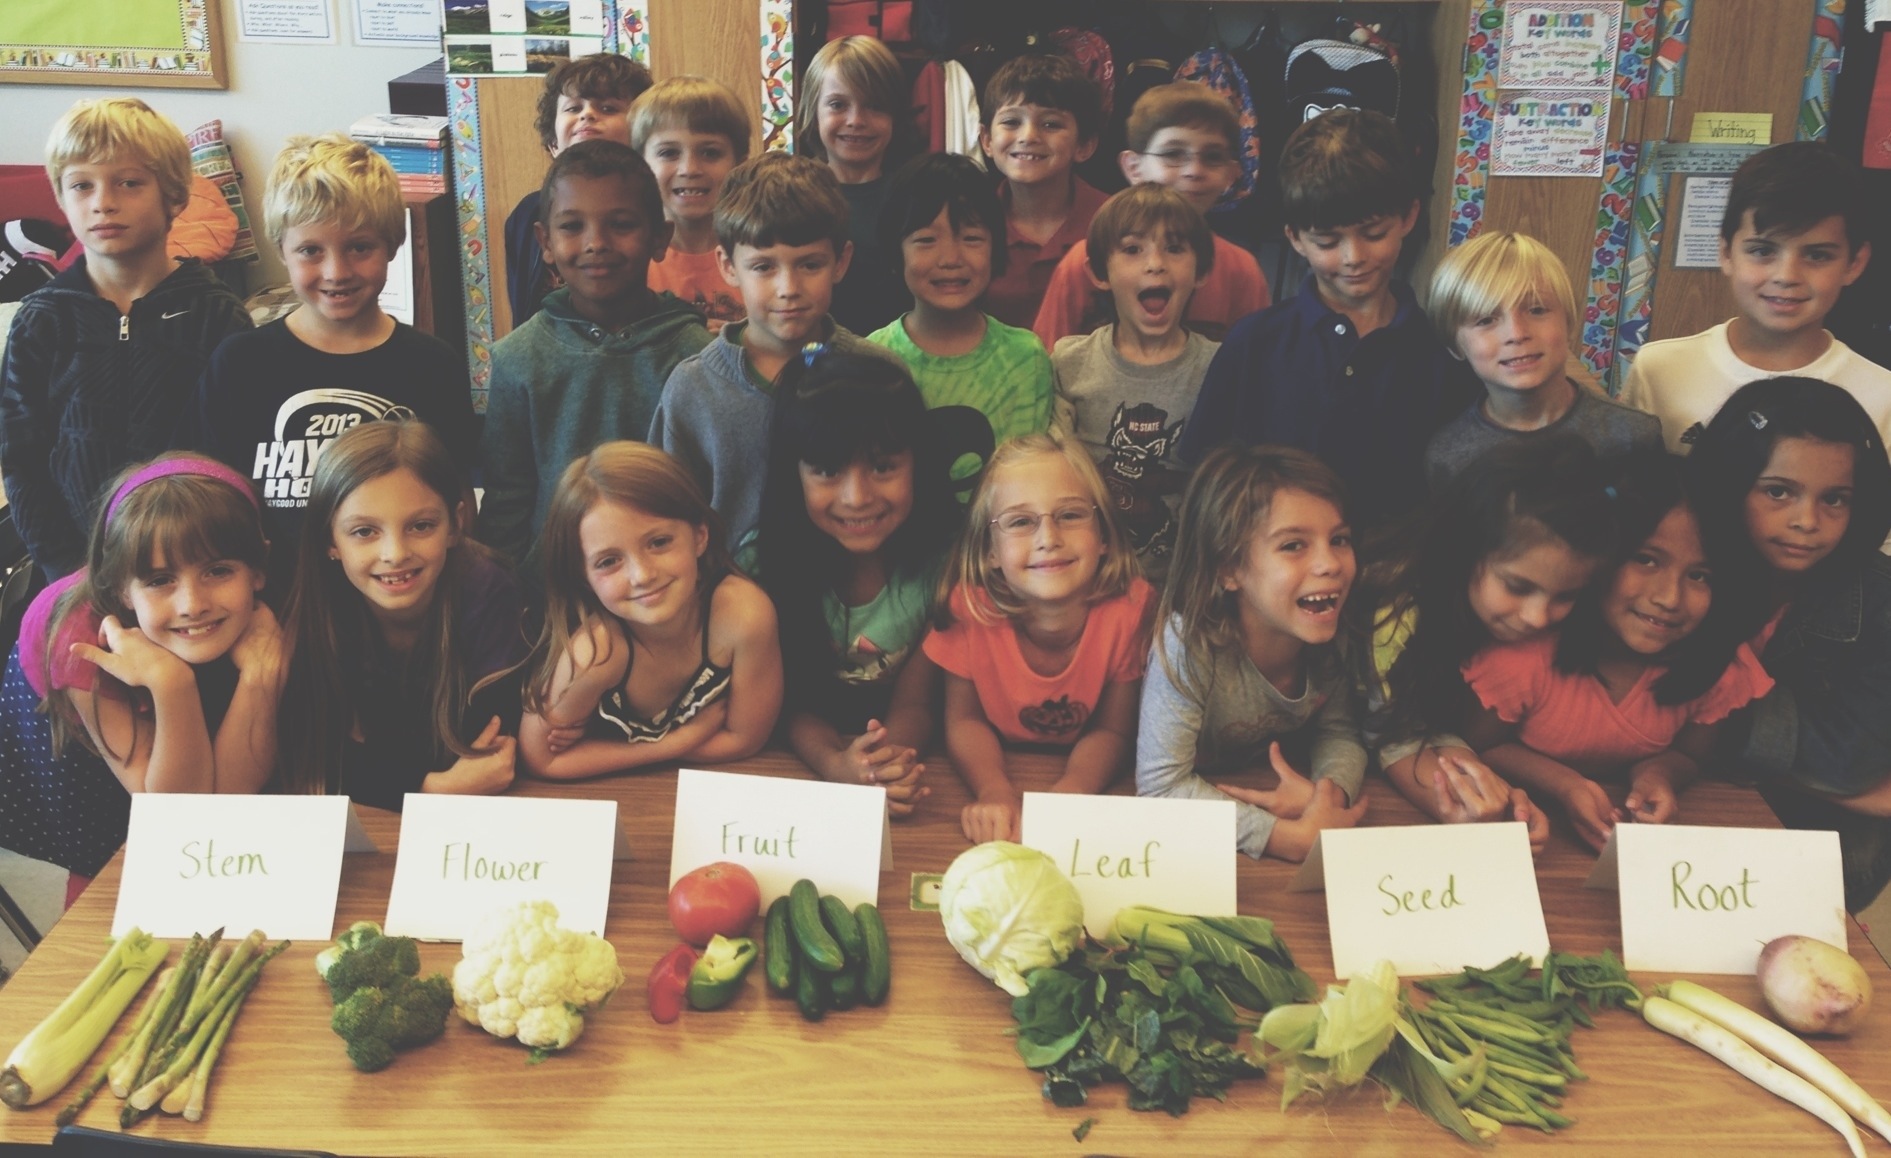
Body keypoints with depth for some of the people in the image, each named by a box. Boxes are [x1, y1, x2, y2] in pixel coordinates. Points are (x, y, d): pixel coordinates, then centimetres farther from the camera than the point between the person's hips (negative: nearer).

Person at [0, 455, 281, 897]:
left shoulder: (259, 622, -36)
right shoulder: (88, 635, -42)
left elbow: (229, 794, -36)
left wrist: (259, 673, -50)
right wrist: (171, 682, -55)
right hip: (56, 719, -2)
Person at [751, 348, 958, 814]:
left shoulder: (943, 559, -13)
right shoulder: (765, 560, -14)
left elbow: (913, 702, -9)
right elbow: (790, 702, -9)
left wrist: (886, 760, -33)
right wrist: (836, 764, -32)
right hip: (802, 763, -1)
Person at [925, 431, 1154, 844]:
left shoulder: (1130, 607, -19)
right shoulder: (970, 606, -23)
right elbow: (964, 720, -11)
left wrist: (1066, 795, -26)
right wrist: (996, 791, -30)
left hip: (1087, 783, -1)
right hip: (1000, 768, 1)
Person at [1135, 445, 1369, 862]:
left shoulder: (1335, 636, -15)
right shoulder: (1189, 644, -30)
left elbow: (1339, 733, -3)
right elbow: (1160, 785, -32)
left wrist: (1331, 789, -27)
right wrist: (1295, 838, -39)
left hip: (1273, 788, 6)